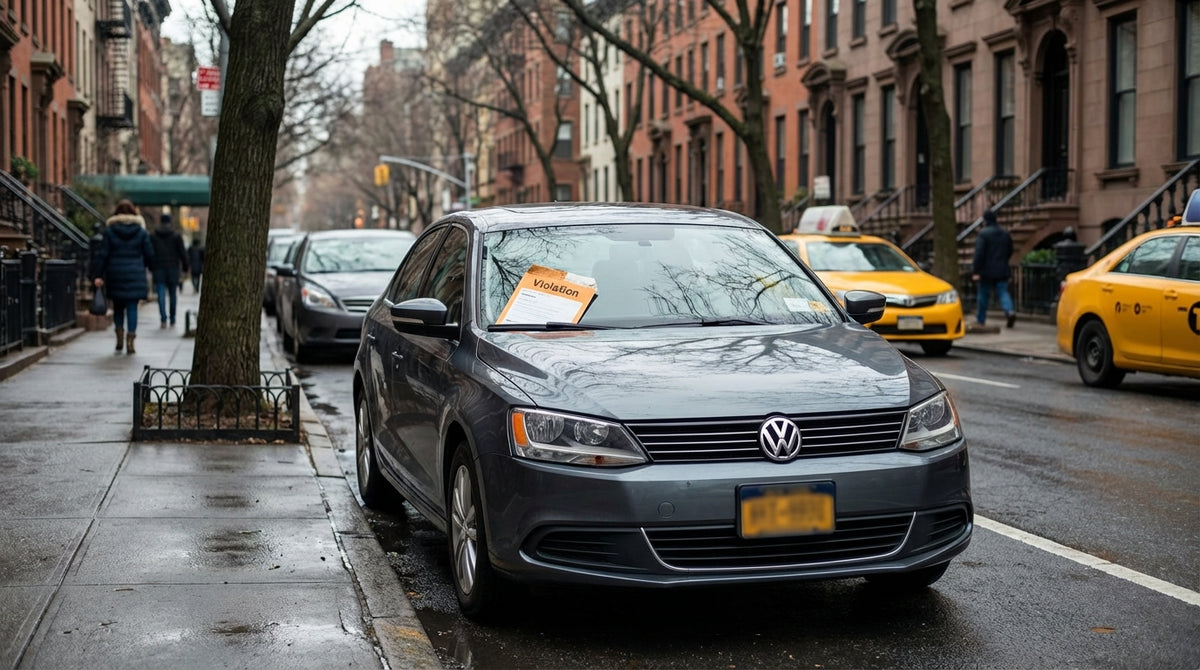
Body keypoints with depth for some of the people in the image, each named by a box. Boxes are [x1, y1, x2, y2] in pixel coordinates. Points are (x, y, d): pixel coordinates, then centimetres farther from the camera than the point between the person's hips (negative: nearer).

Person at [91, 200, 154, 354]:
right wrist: (149, 266, 24)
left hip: (115, 274, 1)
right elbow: (149, 254, 3)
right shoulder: (141, 232, 0)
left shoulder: (109, 231, -1)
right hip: (135, 276, -1)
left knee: (118, 306, 16)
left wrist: (97, 275, -1)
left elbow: (102, 255, -3)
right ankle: (130, 340, -6)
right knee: (132, 306, 1)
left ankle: (120, 337, 9)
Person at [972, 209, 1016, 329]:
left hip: (987, 271, -4)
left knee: (984, 295, 8)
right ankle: (1010, 311, -22)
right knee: (1003, 292, 3)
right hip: (1002, 271, 4)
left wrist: (976, 271, -16)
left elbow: (979, 254, -17)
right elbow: (1010, 253, 16)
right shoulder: (1006, 234, 8)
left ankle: (981, 319, 17)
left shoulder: (983, 234, -12)